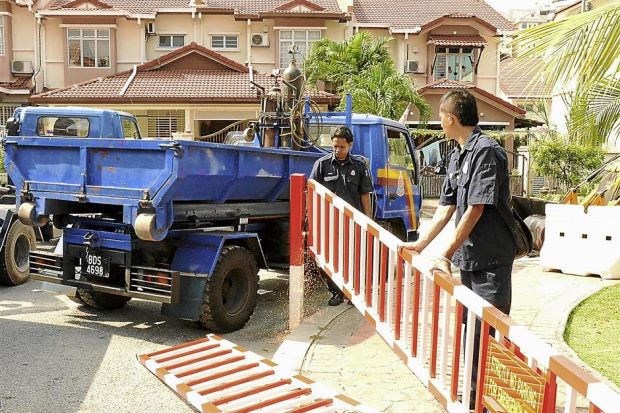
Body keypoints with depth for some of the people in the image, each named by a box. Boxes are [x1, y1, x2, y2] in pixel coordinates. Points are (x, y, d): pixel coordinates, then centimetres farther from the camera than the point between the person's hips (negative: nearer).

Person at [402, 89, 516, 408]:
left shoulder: (486, 151, -16)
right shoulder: (457, 156, 12)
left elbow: (476, 210, -21)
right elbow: (447, 207, 15)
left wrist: (446, 255, -19)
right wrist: (420, 244, 12)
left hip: (490, 258, -9)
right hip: (468, 257, 9)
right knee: (470, 328, 17)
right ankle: (476, 391, 31)